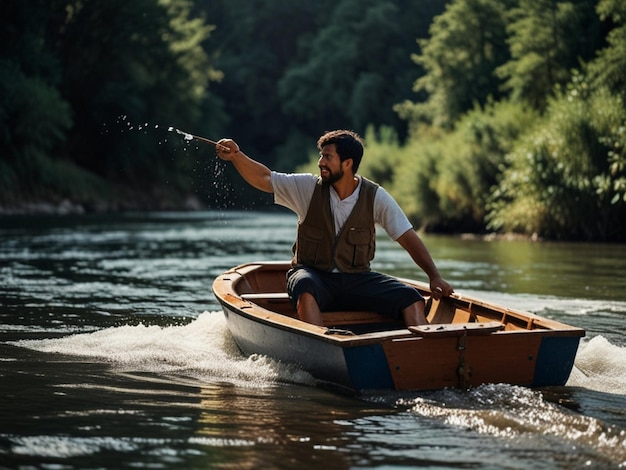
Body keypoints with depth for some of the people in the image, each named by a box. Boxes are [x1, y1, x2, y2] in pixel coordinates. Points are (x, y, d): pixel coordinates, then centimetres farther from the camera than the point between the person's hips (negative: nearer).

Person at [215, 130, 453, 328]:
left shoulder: (376, 198, -6)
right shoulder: (309, 188, -4)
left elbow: (409, 239, -6)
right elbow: (264, 179, -4)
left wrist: (434, 276, -17)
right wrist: (236, 156, -21)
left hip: (357, 279, 1)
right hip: (314, 275, -1)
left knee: (411, 300, -21)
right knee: (305, 288, -38)